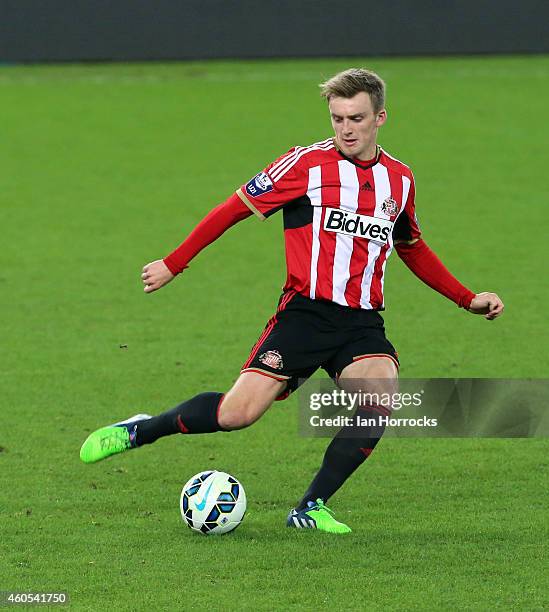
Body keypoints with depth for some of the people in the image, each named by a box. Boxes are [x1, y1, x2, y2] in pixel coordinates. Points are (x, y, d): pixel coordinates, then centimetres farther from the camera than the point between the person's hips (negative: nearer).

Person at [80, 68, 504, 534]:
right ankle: (140, 431, 11)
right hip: (304, 312, -3)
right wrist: (173, 265, 4)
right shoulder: (307, 164, -2)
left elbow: (413, 250, 30)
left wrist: (468, 299, 25)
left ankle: (311, 508, -11)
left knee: (380, 402, -25)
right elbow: (235, 208, 4)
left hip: (363, 322, 4)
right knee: (238, 413, -15)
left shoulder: (399, 179, 12)